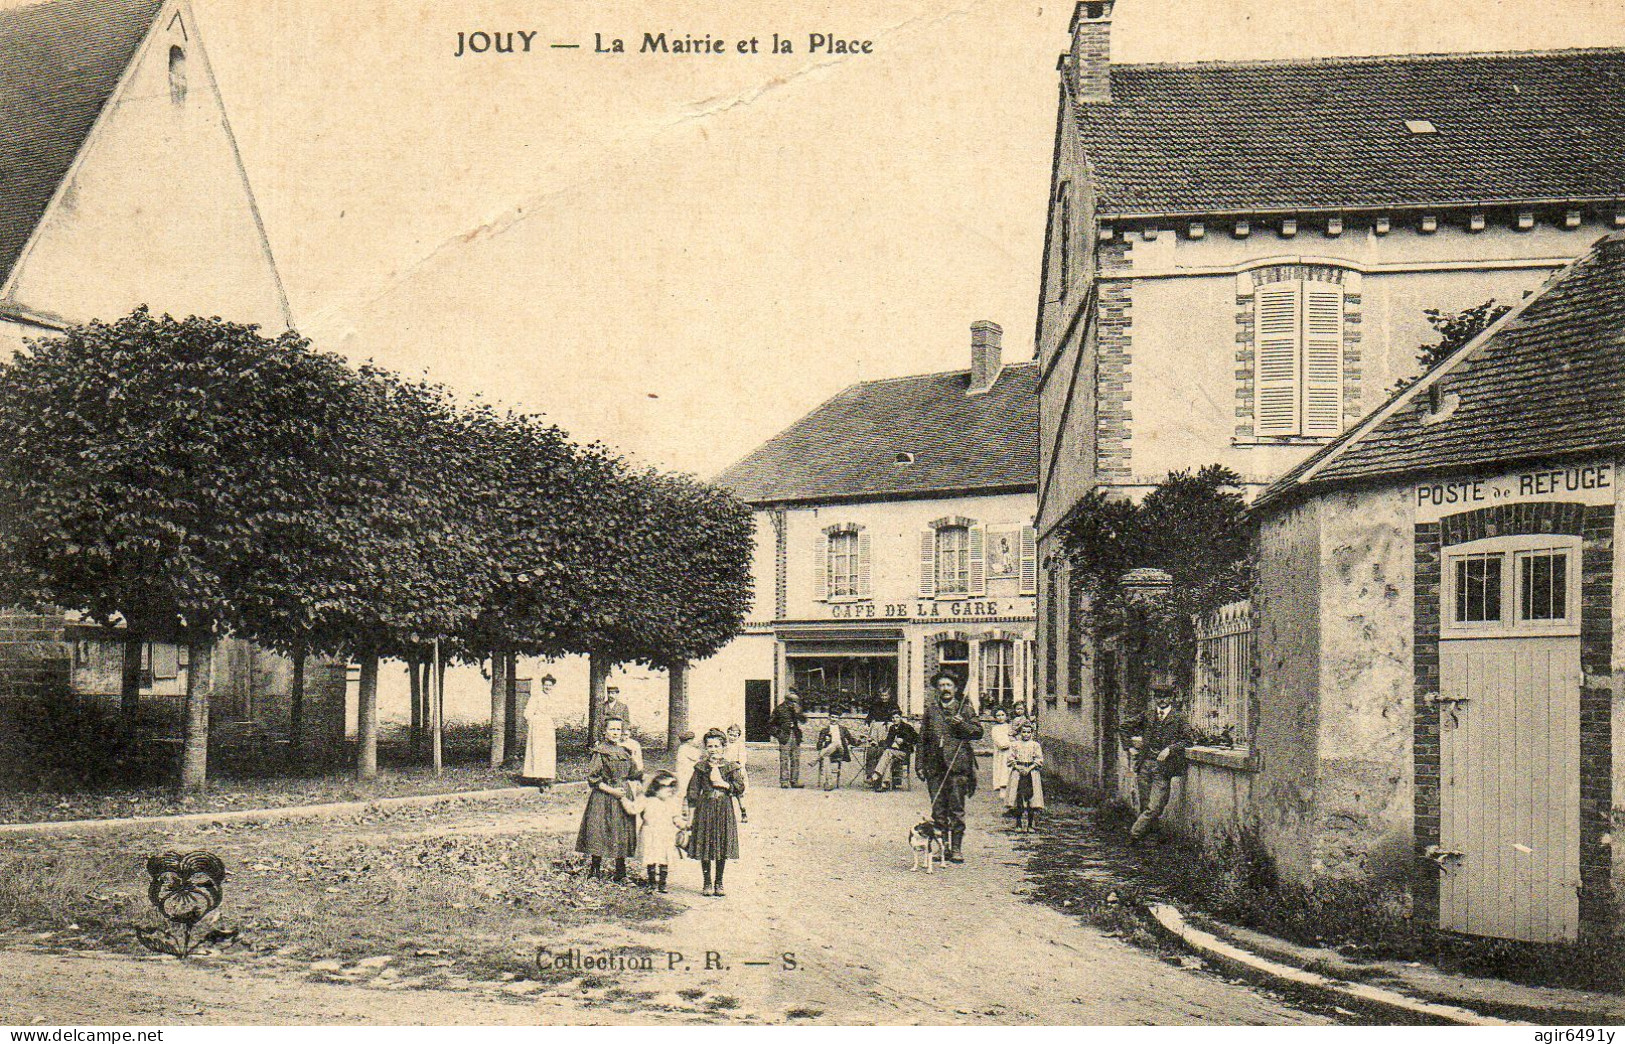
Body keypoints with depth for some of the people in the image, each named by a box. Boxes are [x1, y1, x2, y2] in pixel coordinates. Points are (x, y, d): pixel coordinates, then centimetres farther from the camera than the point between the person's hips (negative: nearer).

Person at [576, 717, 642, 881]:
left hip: (623, 795, 5)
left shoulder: (625, 751, 12)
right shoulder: (600, 752, -5)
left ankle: (620, 873, 13)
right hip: (603, 797, -5)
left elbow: (633, 774, 21)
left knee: (623, 833, 5)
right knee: (599, 832, -6)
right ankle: (596, 871, 5)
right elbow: (592, 778, -10)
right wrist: (612, 791, -14)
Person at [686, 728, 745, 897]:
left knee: (722, 847, 3)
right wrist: (691, 815, -1)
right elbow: (693, 792, 3)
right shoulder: (701, 767, 3)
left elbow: (740, 787, -3)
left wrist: (723, 783, -11)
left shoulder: (730, 767, 4)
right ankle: (707, 883, 12)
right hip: (704, 809, 0)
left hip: (724, 810, 0)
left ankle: (718, 883, 15)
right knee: (704, 847, 1)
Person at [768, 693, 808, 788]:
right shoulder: (780, 709, -3)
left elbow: (804, 721, 3)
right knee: (784, 759, -6)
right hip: (785, 737, -5)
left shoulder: (796, 709, 10)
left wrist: (797, 713, -12)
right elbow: (770, 724, 2)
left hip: (795, 737, 5)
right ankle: (784, 781, -3)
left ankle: (794, 780, 12)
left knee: (796, 759, 6)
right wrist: (777, 734, -6)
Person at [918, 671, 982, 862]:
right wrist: (921, 765, 8)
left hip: (957, 764, -2)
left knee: (956, 809, -3)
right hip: (934, 765, 2)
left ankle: (956, 848, 2)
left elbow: (978, 732, 5)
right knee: (938, 810, 3)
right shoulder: (930, 708, 13)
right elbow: (922, 737, 13)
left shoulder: (965, 708, 8)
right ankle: (942, 847, 10)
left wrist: (962, 724, -13)